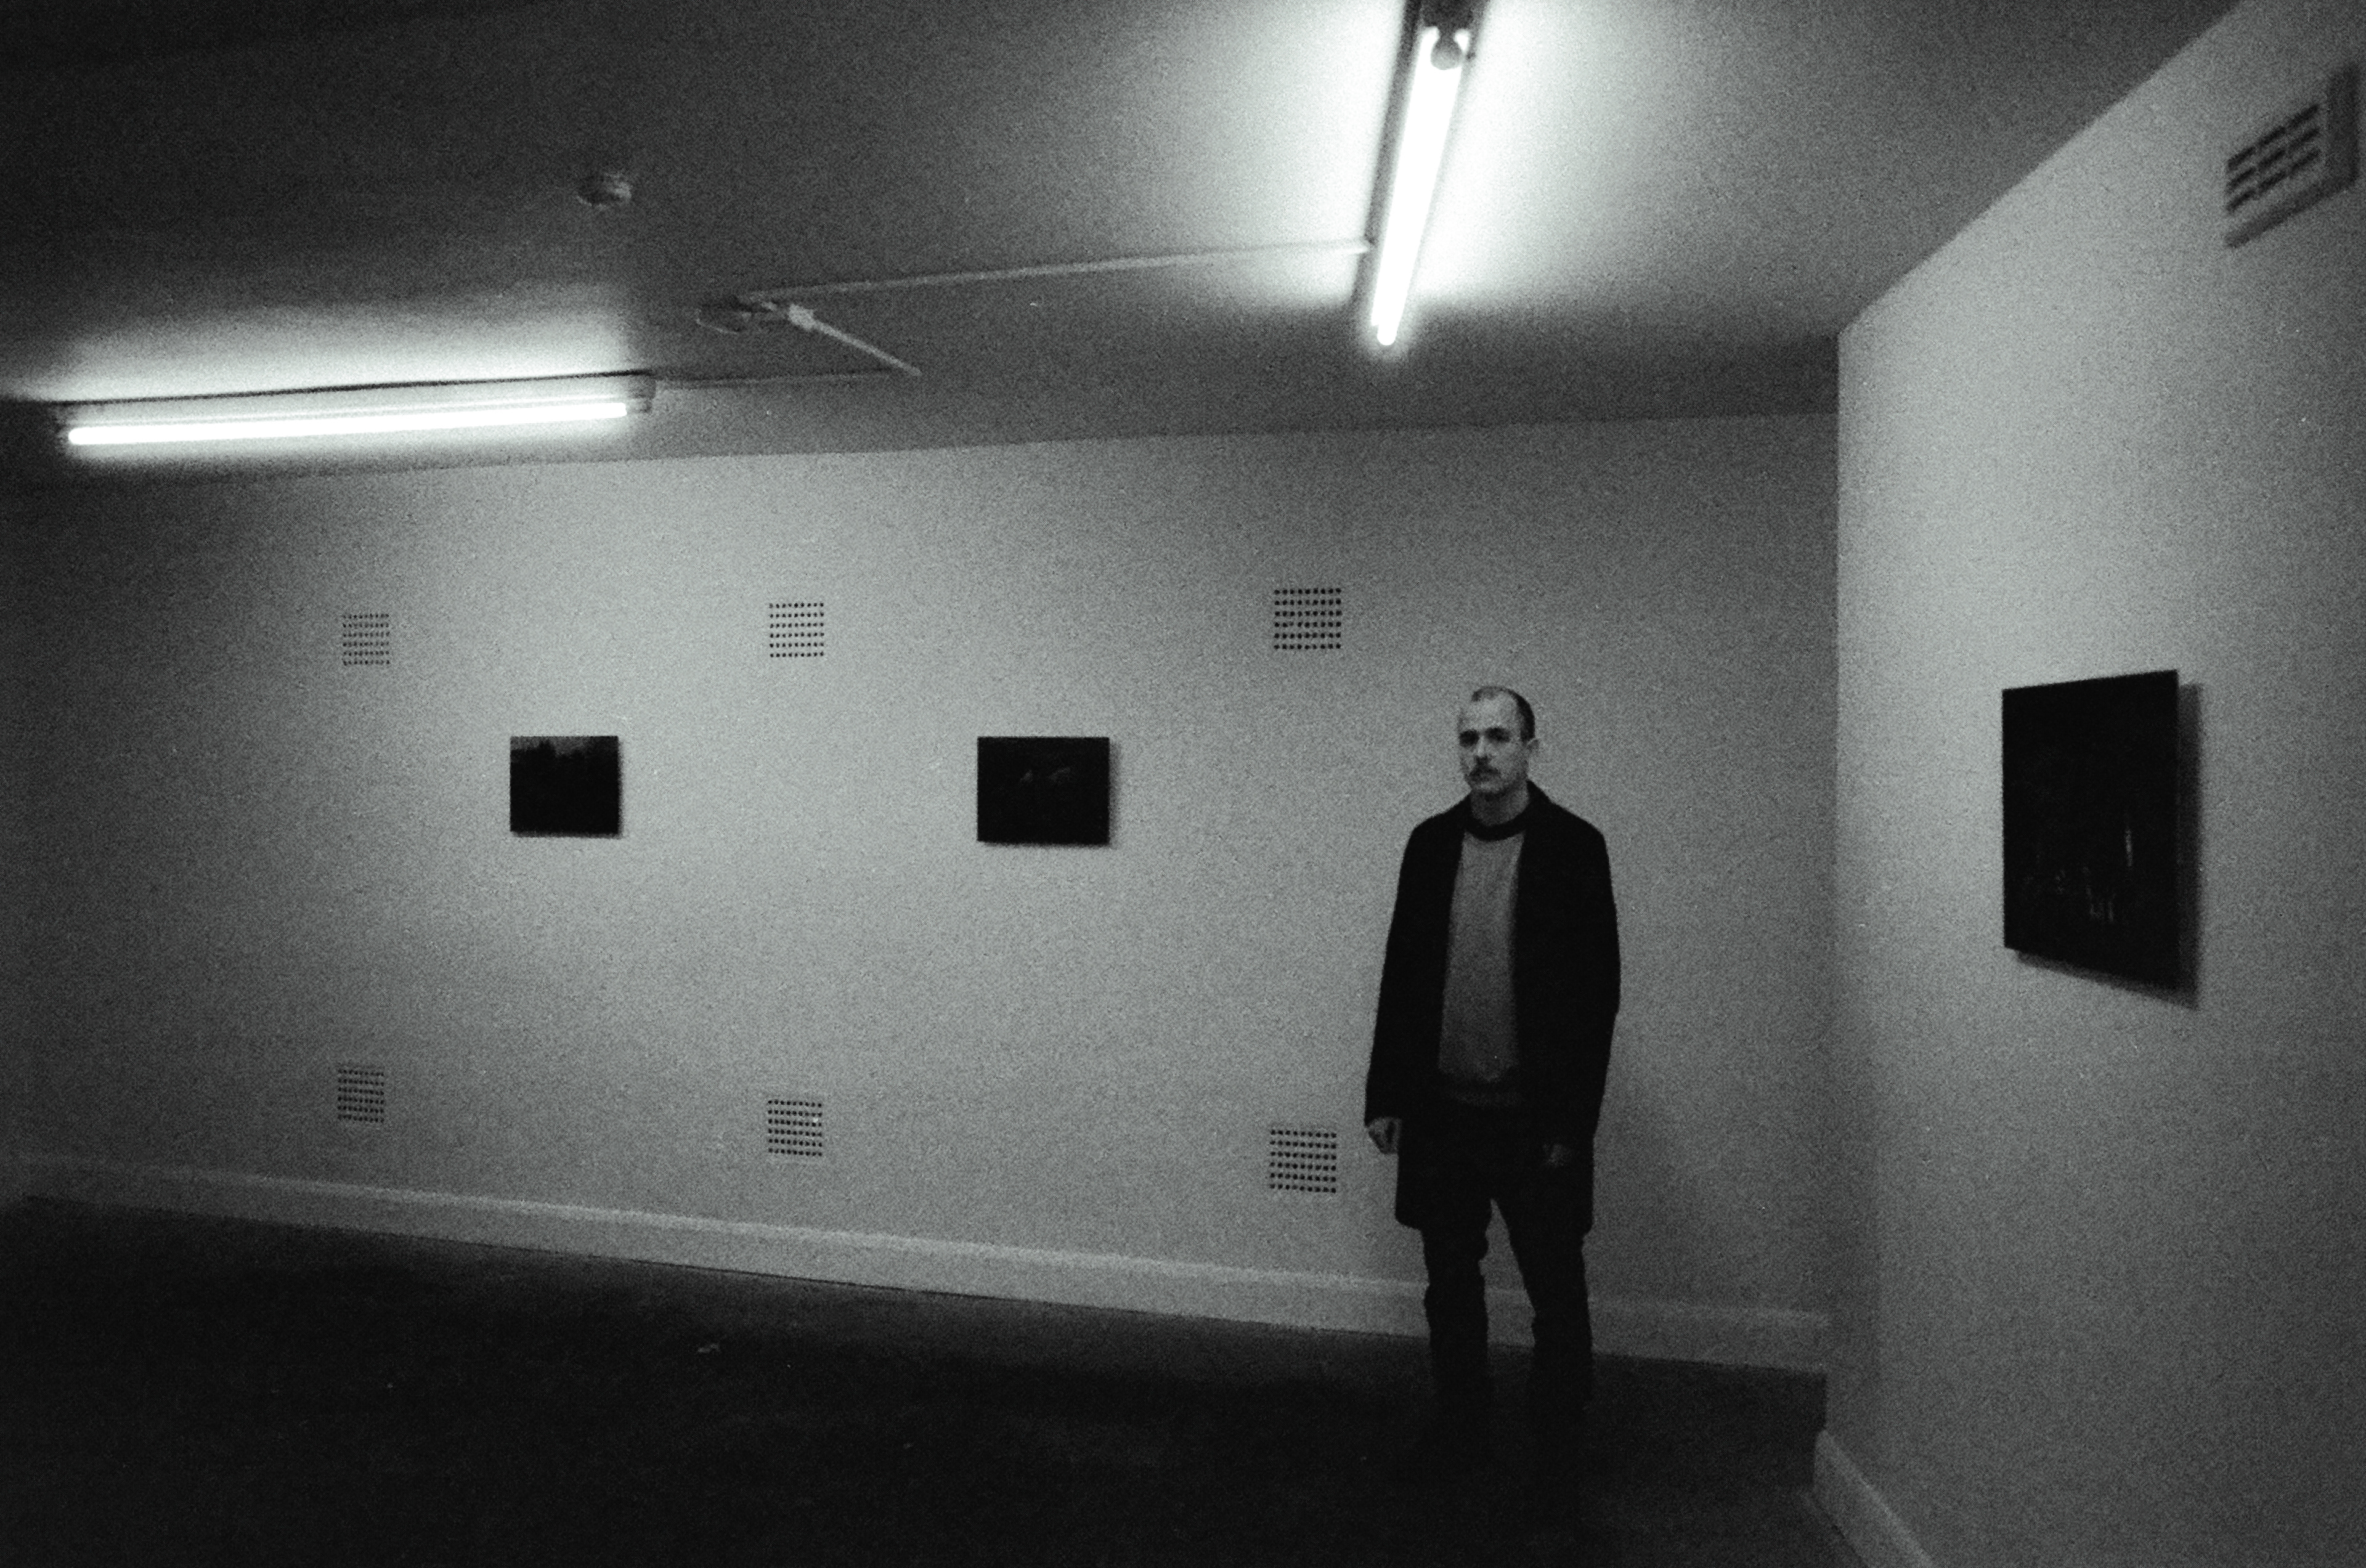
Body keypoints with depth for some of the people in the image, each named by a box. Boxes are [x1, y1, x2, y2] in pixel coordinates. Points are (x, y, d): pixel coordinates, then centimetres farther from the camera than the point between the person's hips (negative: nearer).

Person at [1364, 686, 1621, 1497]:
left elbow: (1597, 990, -7)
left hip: (1535, 1116, -3)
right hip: (1443, 1108, 3)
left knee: (1556, 1291, 8)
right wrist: (1385, 1094, 3)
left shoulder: (1574, 845, -6)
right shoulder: (1430, 842, 4)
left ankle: (1558, 1452, 24)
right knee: (1450, 1280, 13)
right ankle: (1457, 1427, 30)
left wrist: (1572, 1121, -10)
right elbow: (1401, 971, 6)